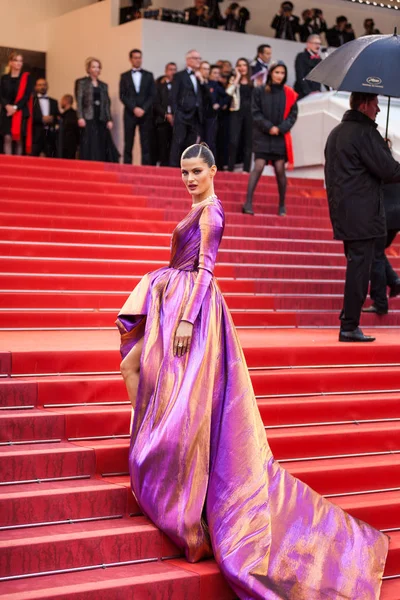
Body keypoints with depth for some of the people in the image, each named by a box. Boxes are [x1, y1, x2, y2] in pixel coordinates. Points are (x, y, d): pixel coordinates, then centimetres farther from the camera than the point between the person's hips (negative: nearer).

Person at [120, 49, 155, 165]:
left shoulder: (148, 75, 11)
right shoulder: (124, 76, 10)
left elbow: (152, 95, 4)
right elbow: (122, 96, 1)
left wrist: (143, 109, -9)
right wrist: (134, 108, -11)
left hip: (145, 114, 0)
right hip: (130, 114, 0)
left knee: (146, 144, -5)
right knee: (128, 144, -1)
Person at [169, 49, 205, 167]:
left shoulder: (199, 77, 18)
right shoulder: (179, 76, 2)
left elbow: (203, 96, 11)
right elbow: (174, 96, -3)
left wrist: (201, 81, 0)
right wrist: (175, 114, -11)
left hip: (196, 116, 5)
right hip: (183, 115, -5)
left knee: (191, 144, 5)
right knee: (178, 143, -7)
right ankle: (173, 166, -6)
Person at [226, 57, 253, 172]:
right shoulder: (234, 79, 8)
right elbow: (229, 92, -12)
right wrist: (237, 77, -6)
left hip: (250, 112, 1)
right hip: (237, 112, -1)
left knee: (248, 141, 5)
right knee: (234, 141, -9)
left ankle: (246, 168, 8)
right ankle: (230, 167, -1)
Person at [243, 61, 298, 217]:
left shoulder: (289, 94, 4)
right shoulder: (260, 91, 1)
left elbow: (292, 115, 4)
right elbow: (256, 113, -1)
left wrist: (280, 128, -10)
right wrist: (269, 127, -12)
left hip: (281, 137, 1)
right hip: (262, 136, -1)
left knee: (279, 169, -1)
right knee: (258, 167, -10)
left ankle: (282, 205, 11)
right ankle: (248, 203, -10)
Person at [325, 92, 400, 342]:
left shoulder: (336, 132, 18)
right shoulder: (364, 133, -13)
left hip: (342, 213, 9)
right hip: (363, 215, -9)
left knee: (356, 266, 16)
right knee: (359, 268, -5)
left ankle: (348, 319, 18)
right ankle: (350, 327, -4)